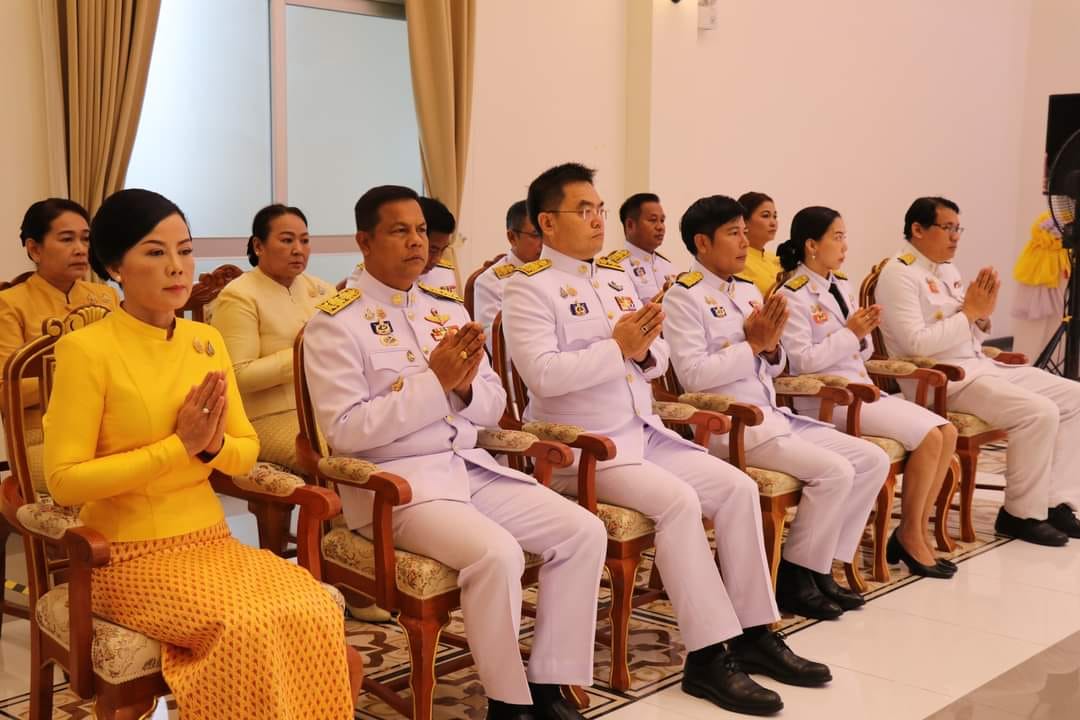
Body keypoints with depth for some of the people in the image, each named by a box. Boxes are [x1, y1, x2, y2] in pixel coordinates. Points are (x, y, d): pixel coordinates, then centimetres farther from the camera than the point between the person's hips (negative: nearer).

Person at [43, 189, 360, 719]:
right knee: (252, 629, -28)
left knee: (316, 616, -19)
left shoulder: (206, 341, 8)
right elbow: (64, 480, -13)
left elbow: (246, 454, 12)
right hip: (130, 555, -5)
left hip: (210, 540, 5)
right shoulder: (86, 349, -10)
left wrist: (213, 445, -11)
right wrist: (178, 446, -17)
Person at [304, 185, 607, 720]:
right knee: (498, 553, -31)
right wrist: (434, 381, -19)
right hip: (395, 482, -7)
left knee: (584, 532, -9)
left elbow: (492, 407, 14)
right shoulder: (335, 323, -7)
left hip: (470, 467, 7)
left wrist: (465, 384, -10)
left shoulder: (448, 307, 13)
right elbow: (345, 430, -16)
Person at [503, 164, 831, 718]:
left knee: (738, 487, -7)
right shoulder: (530, 286, -7)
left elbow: (657, 363, 15)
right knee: (678, 500, -27)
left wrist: (644, 348, -9)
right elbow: (541, 373, -21)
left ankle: (753, 632, 1)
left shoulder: (617, 277, 16)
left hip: (644, 434, 8)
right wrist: (617, 347, -20)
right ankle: (708, 656, -19)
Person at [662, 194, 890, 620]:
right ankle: (794, 578, -6)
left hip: (772, 416, 9)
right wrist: (752, 343, -14)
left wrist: (771, 346, -3)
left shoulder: (748, 290, 16)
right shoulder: (684, 297, -7)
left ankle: (822, 568, 6)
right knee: (834, 470, -22)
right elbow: (693, 374, -19)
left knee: (873, 460, -1)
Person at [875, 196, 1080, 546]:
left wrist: (983, 314, -3)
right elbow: (916, 344, -21)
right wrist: (969, 311, -15)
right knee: (1039, 412, -24)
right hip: (941, 380, -9)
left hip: (981, 366, 9)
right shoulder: (899, 274, -10)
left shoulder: (947, 269, 16)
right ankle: (1022, 514, -8)